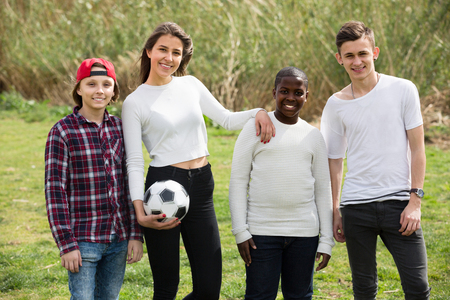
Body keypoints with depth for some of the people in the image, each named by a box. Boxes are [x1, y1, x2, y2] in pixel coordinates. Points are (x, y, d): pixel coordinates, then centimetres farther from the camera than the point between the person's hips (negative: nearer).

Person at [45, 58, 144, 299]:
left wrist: (136, 234, 5)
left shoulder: (120, 128, 6)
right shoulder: (62, 132, -8)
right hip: (83, 240, -4)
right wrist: (66, 244, -12)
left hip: (119, 239, 5)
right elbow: (54, 190, -9)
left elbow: (129, 184, 9)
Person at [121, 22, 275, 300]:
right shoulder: (134, 102, -2)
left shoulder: (191, 84, 10)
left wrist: (258, 113, -3)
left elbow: (226, 119, 17)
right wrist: (140, 211, -17)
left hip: (202, 186, 5)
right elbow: (134, 162, -5)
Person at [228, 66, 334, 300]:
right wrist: (240, 231, -6)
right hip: (261, 231, -2)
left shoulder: (313, 136, 9)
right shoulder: (255, 129, 1)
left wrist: (326, 240, 7)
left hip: (304, 232, 3)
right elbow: (238, 181, 1)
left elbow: (323, 190, 12)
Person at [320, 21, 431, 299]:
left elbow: (417, 148, 0)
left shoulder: (403, 90, -1)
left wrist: (415, 201, -7)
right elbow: (335, 159, 12)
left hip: (398, 203, -2)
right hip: (356, 206, 2)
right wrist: (335, 211, 10)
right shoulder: (336, 104, 5)